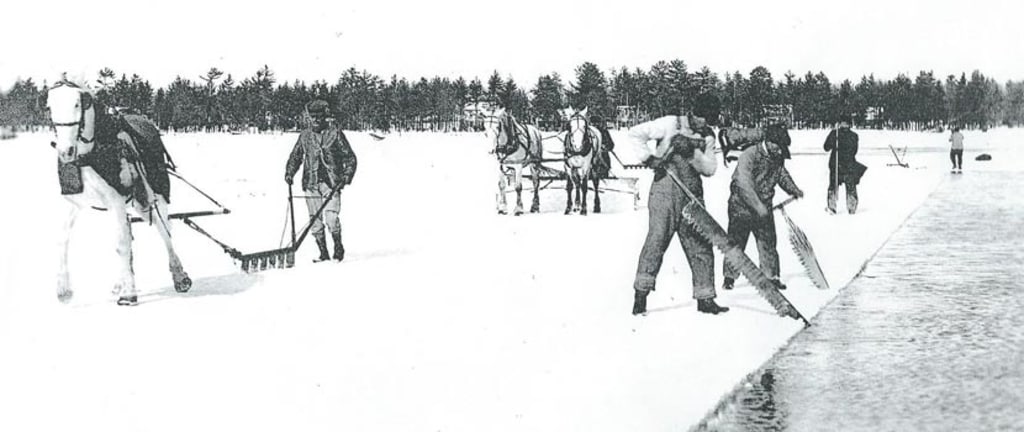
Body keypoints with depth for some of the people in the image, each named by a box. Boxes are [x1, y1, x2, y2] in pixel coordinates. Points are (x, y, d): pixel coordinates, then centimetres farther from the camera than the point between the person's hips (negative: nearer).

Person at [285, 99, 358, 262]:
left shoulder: (335, 133, 1)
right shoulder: (305, 135, 10)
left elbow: (350, 158, 3)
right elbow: (295, 156, 19)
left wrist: (347, 176, -9)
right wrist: (289, 173, 3)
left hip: (331, 183, -3)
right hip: (311, 183, 3)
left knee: (331, 217, -15)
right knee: (315, 220, 1)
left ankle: (338, 247, 7)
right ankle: (323, 253, 12)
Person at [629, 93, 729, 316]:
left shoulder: (708, 137, 13)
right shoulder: (670, 124, -1)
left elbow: (710, 168, 2)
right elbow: (636, 133, -1)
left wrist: (693, 153, -14)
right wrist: (649, 158, -9)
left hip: (692, 196, 5)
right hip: (665, 190, -5)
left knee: (700, 245, 4)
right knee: (657, 238, -11)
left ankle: (705, 298, 12)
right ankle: (641, 293, -4)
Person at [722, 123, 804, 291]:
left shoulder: (778, 157, -1)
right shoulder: (749, 155, -22)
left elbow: (782, 174, 18)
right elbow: (744, 184, -29)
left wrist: (794, 190, 2)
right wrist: (757, 205, -34)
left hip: (763, 206, 5)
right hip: (742, 204, -5)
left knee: (768, 242, 4)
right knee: (736, 241, -1)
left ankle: (771, 276, 13)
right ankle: (729, 277, 9)